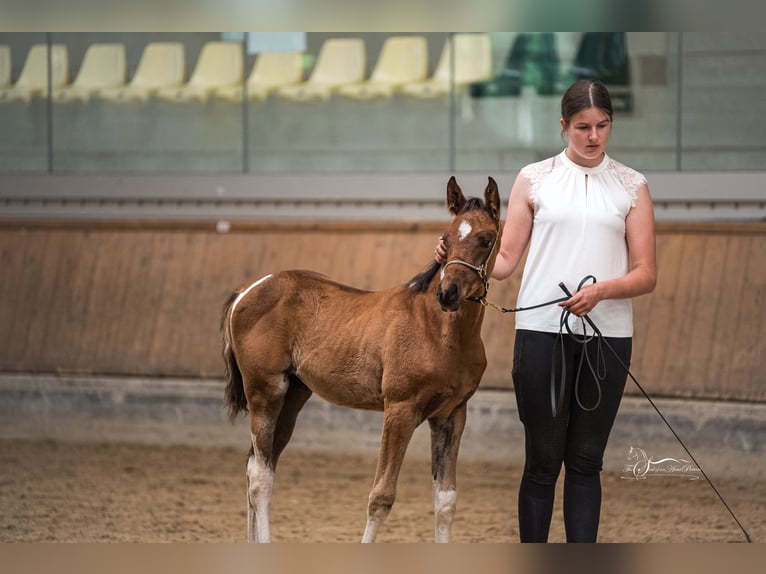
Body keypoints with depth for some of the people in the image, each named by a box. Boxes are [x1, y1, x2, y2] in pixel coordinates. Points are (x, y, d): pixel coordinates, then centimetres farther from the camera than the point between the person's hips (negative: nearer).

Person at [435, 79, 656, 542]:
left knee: (587, 461, 5)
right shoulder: (534, 179, 7)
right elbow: (506, 260, 5)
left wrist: (601, 289, -17)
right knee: (543, 459, 2)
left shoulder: (631, 187, 7)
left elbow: (647, 274, 1)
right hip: (543, 332, -1)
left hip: (607, 337, 1)